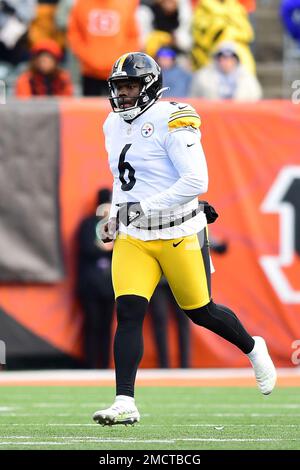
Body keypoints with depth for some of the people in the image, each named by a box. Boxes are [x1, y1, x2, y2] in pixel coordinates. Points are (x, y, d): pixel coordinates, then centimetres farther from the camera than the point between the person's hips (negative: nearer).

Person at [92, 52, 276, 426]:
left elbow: (196, 181, -23)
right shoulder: (114, 125, 9)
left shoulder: (172, 121, -15)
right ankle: (125, 403, -13)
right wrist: (116, 215, 10)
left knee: (200, 311, 9)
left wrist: (144, 207, -23)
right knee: (128, 312, -11)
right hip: (133, 237, 6)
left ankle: (253, 349, 39)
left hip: (179, 233, -5)